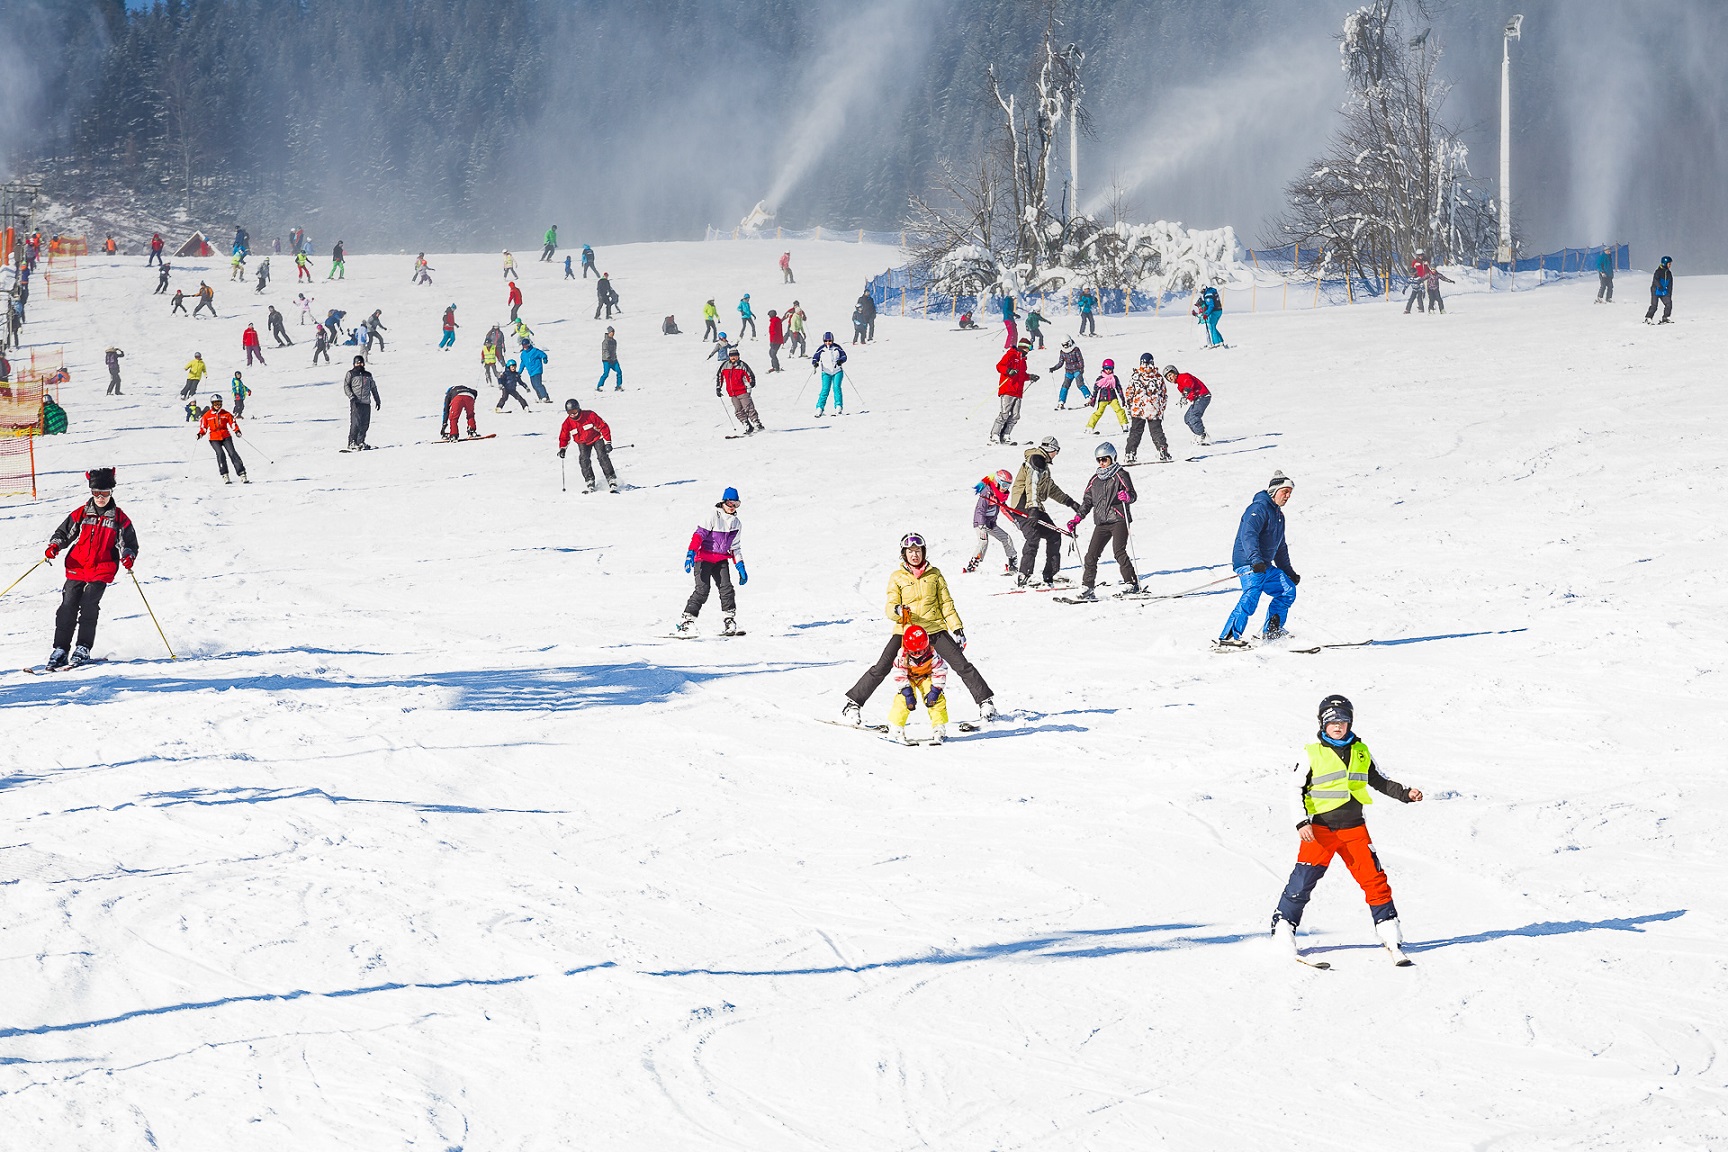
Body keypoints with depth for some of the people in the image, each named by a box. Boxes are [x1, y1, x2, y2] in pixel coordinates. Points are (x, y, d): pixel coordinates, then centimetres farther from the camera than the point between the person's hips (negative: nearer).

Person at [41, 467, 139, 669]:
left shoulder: (119, 519, 3)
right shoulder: (81, 514, 7)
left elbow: (130, 543, 8)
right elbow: (64, 532, 14)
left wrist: (128, 556, -13)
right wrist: (54, 546, -5)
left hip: (102, 571, -2)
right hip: (76, 568, 2)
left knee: (89, 605, -16)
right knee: (68, 607, -4)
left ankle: (82, 649, -7)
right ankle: (60, 650, 2)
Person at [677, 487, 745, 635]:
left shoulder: (736, 523, 11)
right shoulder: (713, 518, -8)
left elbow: (735, 547, 20)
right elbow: (699, 535, -16)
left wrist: (741, 567, 15)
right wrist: (691, 553, -29)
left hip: (721, 560, 5)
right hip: (704, 558, -5)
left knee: (726, 588, -11)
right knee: (702, 590, -16)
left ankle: (730, 621, -1)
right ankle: (687, 621, -13)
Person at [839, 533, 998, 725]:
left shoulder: (934, 574, 8)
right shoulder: (897, 577, 4)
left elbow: (946, 603, 10)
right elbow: (890, 608, 0)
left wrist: (957, 629, 3)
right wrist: (898, 610, -24)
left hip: (934, 629, 1)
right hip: (906, 630, -1)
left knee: (962, 665, -6)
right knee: (880, 669, -9)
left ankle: (985, 701, 5)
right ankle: (854, 703, 1)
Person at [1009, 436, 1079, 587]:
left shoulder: (1043, 463, 27)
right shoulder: (1036, 460, -7)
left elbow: (1051, 489, 37)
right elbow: (1032, 484, -21)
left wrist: (1070, 502, 38)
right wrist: (1033, 507, -31)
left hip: (1034, 507, 11)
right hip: (1024, 505, -11)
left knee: (1054, 535, 9)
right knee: (1033, 537, -23)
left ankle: (1050, 576, 12)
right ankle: (1023, 577, -29)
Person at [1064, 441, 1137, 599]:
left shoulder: (1121, 475, 1)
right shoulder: (1095, 479, 18)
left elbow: (1133, 495, -7)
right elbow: (1087, 501, 24)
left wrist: (1127, 496, -30)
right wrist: (1076, 519, 15)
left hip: (1119, 520, -6)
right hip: (1101, 523, 6)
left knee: (1119, 552, -19)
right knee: (1091, 555, -3)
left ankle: (1132, 584, -14)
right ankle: (1087, 589, 0)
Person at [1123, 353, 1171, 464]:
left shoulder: (1135, 375, -3)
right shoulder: (1158, 377, 3)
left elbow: (1129, 393, -1)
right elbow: (1164, 395, 9)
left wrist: (1129, 407, 9)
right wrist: (1162, 409, 20)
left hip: (1137, 410, -1)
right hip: (1154, 411, 1)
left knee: (1135, 433, 5)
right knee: (1157, 432, 8)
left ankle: (1130, 455, 0)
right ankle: (1163, 453, 0)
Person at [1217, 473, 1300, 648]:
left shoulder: (1278, 514, 23)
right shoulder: (1259, 508, -10)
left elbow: (1280, 548, 34)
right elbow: (1248, 534, -26)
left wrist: (1289, 572, 35)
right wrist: (1255, 559, -39)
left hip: (1265, 566, 10)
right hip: (1248, 564, -10)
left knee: (1288, 590, 10)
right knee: (1251, 595, -25)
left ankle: (1271, 632, 16)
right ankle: (1228, 637, -33)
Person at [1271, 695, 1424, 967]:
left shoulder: (1361, 752, 10)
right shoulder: (1312, 754, 0)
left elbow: (1380, 782, 21)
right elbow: (1296, 790, 1)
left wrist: (1405, 794, 7)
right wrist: (1301, 822, -12)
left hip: (1354, 828, 3)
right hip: (1320, 829, -3)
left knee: (1374, 879, 0)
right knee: (1303, 880, -10)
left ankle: (1390, 935, 7)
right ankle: (1283, 929, -1)